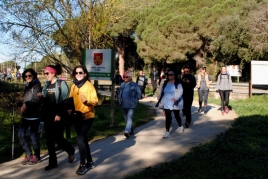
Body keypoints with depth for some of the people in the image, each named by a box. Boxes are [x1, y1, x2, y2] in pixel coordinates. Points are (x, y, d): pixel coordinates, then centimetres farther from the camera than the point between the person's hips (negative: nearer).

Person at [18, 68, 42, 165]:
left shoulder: (37, 86, -7)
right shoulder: (27, 86, 17)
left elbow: (38, 100, -19)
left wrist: (26, 104, -24)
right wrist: (22, 106, 6)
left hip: (34, 115, -8)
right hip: (25, 115, 8)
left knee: (33, 135, -1)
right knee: (21, 134, 5)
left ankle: (36, 156, 14)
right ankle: (29, 154, 18)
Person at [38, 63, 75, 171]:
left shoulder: (61, 84, -7)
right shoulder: (47, 85, 12)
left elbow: (65, 100, -12)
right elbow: (45, 99, 18)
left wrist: (59, 114, -17)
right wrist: (41, 97, -5)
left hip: (58, 116, -6)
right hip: (48, 116, 6)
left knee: (58, 138, -5)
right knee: (49, 139, 7)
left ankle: (71, 151, 24)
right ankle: (52, 162, 16)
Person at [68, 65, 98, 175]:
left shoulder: (89, 85, -11)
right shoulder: (73, 86, 5)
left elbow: (95, 101, -16)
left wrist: (86, 100, -33)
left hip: (87, 116, -6)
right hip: (77, 116, 7)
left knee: (80, 139, -15)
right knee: (83, 139, 13)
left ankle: (83, 165, -3)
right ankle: (89, 162, 27)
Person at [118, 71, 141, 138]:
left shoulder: (134, 85, -6)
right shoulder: (122, 85, 10)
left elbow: (139, 93, -2)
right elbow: (119, 93, 22)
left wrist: (135, 101, -6)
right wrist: (120, 100, 11)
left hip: (131, 105, -6)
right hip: (123, 105, 6)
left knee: (129, 118, -15)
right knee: (126, 119, 14)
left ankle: (127, 131, -25)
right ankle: (131, 130, 29)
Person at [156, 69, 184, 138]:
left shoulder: (177, 83, -7)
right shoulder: (165, 83, 8)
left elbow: (180, 91, -18)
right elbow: (162, 92, 15)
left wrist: (176, 98, -32)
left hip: (175, 103, -3)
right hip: (167, 104, 3)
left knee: (177, 115, 15)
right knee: (167, 117, -3)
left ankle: (180, 126, 41)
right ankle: (167, 132, -4)